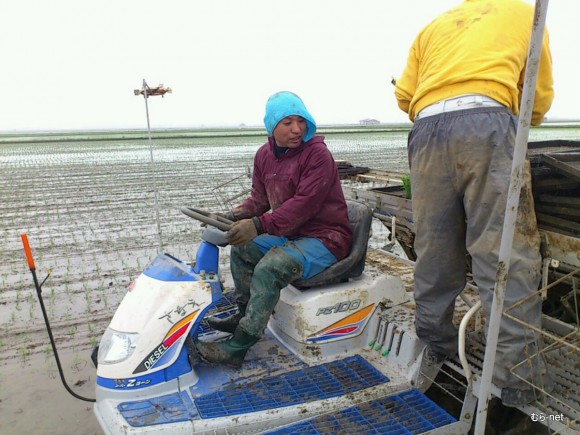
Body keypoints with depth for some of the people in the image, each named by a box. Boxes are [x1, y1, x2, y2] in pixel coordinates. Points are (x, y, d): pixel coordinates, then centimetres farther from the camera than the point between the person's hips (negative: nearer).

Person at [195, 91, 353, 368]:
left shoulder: (317, 154, -18)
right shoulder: (264, 155, 6)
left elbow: (304, 204, -27)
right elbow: (260, 197, 12)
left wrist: (260, 224, -34)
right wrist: (237, 215, -9)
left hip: (325, 238, -8)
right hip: (290, 233, 9)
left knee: (268, 268, -28)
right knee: (242, 248, 8)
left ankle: (237, 347, -19)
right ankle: (244, 316, 20)